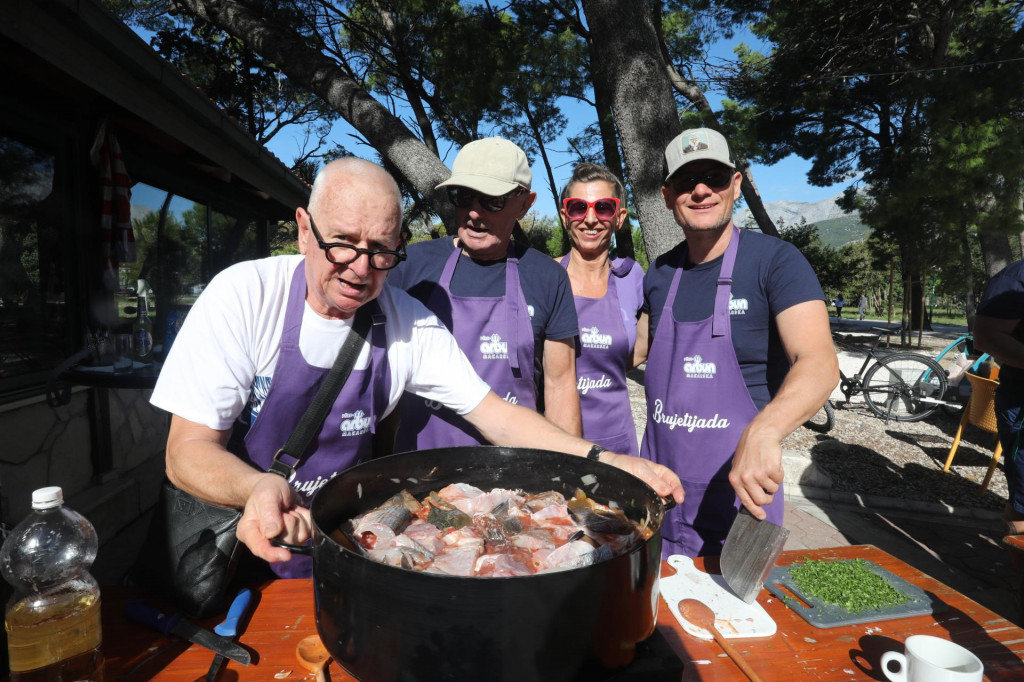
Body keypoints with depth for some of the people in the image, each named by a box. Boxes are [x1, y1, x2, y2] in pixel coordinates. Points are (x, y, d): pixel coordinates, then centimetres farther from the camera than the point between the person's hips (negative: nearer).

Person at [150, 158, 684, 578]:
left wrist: (601, 460, -20)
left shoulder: (410, 322, -12)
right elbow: (188, 449, -19)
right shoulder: (244, 295, -20)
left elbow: (492, 413, -9)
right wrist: (257, 488, -41)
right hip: (230, 528, -1)